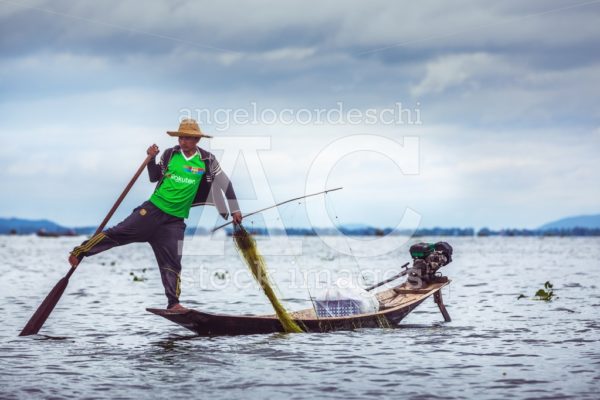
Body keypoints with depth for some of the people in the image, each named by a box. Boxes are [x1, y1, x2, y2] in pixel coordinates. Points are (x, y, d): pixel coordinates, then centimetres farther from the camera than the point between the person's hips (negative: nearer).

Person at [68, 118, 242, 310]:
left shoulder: (207, 160, -2)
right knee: (119, 232, -8)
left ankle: (173, 303, 3)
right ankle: (79, 252, -1)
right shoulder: (170, 154, 1)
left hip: (175, 219, 0)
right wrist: (152, 159, -6)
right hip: (154, 208, 0)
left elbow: (225, 183, 6)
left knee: (172, 262, -1)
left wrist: (235, 210, 7)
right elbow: (154, 178, 11)